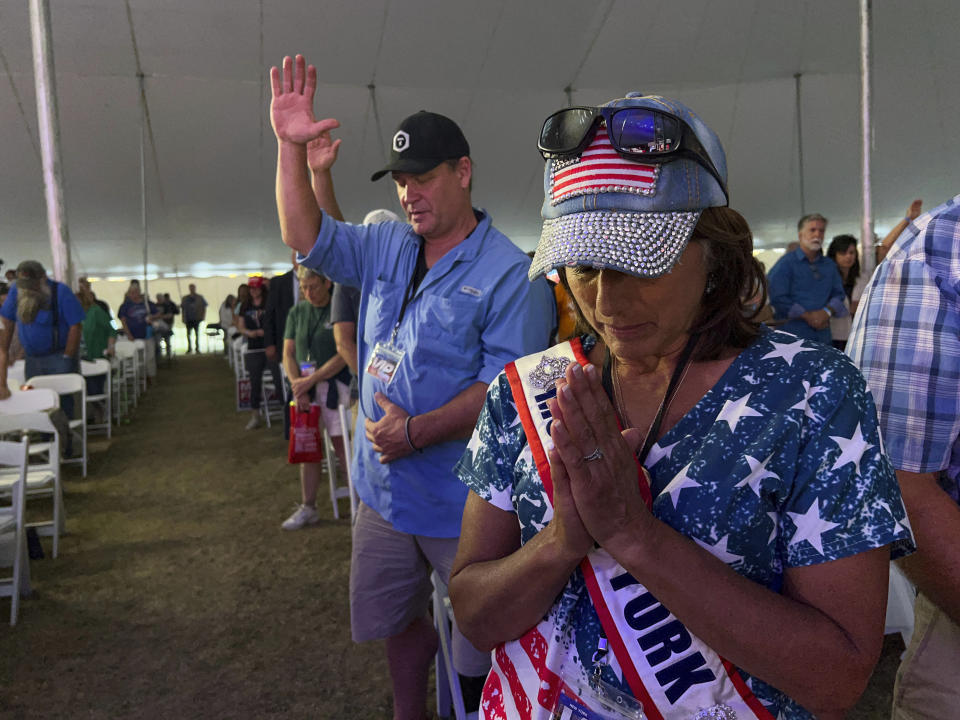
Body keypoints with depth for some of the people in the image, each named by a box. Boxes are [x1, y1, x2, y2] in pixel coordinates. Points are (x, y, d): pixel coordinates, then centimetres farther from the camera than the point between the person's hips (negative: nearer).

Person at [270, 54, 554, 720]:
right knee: (395, 619, 25)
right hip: (385, 489, 7)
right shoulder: (387, 248, 7)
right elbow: (308, 238, 7)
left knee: (479, 652, 7)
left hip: (463, 504, -7)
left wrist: (420, 430, -26)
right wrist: (292, 148, -4)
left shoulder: (510, 273, -15)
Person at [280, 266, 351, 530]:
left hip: (334, 384, -5)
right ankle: (308, 508, 19)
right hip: (304, 386, 5)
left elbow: (342, 356, -12)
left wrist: (311, 380, -14)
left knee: (341, 444, -5)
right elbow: (288, 354, 7)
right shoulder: (296, 312, 10)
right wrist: (297, 385, -7)